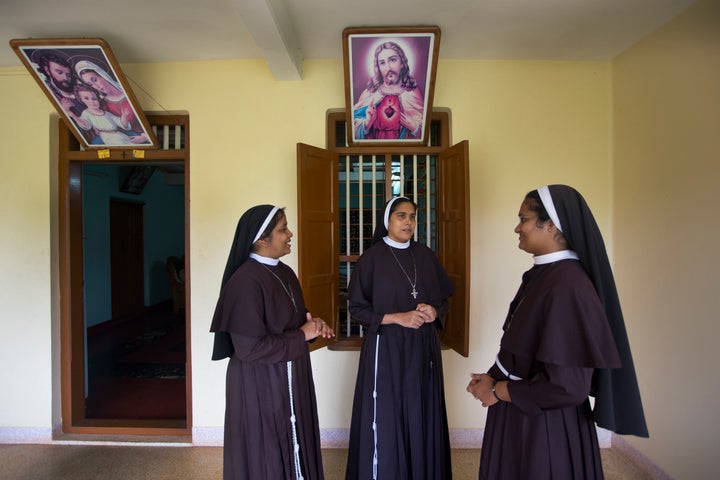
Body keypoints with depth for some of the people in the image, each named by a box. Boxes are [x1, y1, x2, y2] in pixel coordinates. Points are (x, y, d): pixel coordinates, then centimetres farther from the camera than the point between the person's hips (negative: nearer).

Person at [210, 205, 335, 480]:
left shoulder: (285, 272, 3)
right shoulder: (245, 282, -23)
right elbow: (249, 347, -25)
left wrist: (312, 322, -6)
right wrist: (301, 336, -17)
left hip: (290, 377, 8)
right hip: (260, 384, -8)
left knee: (293, 448, 21)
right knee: (266, 456, 11)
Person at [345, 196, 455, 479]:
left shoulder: (425, 255, 6)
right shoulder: (372, 257, -6)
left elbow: (444, 297, 13)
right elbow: (356, 306, -5)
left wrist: (434, 312, -9)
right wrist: (397, 318, -15)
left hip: (423, 348, 4)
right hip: (386, 348, -3)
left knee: (421, 416, 9)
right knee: (386, 417, 3)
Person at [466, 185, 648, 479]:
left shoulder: (568, 288, -26)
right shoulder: (540, 275, 1)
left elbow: (566, 385, -26)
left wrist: (498, 390, -14)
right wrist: (492, 376, -1)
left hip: (544, 426, -8)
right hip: (517, 413, 8)